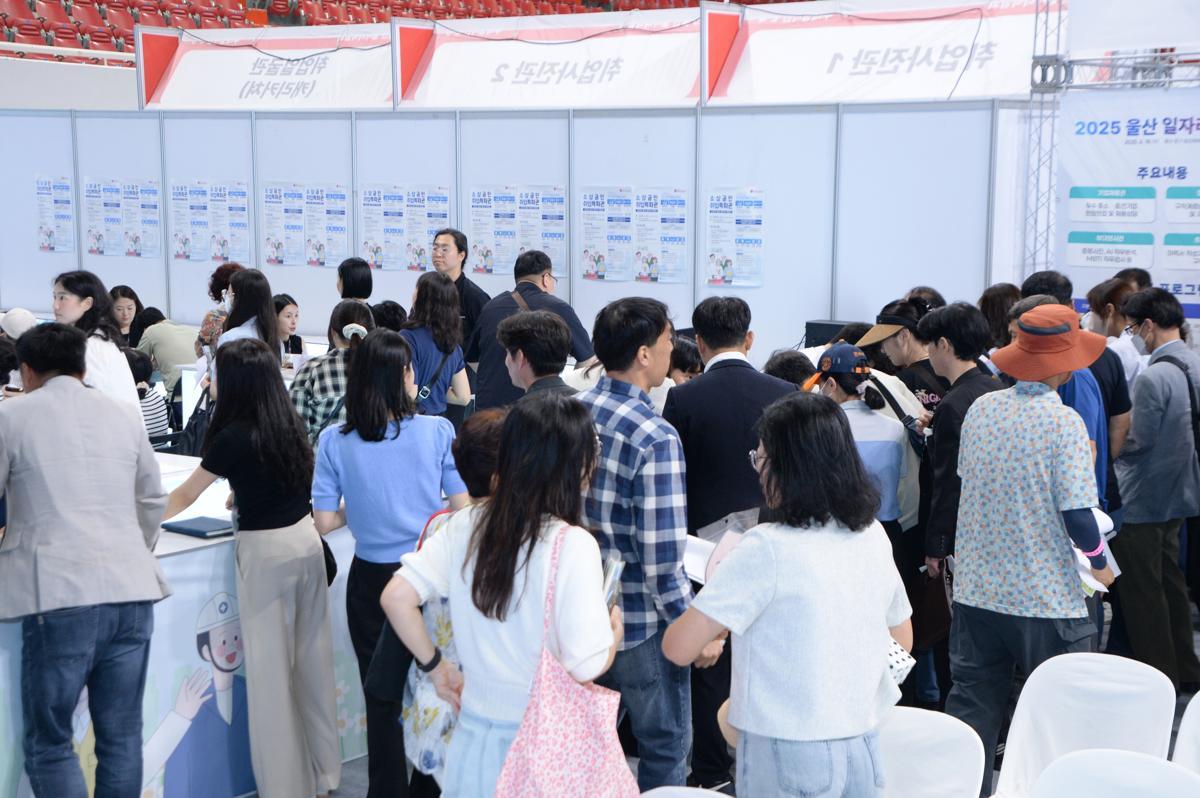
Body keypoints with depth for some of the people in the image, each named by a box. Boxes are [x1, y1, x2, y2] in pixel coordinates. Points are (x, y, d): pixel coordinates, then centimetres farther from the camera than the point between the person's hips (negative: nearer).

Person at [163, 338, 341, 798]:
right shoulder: (290, 425, 4)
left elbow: (185, 496, 2)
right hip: (307, 541, 7)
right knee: (312, 658, 13)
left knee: (271, 670, 2)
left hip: (267, 553, -7)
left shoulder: (234, 437, -13)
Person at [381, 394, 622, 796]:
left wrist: (437, 667, 7)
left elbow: (396, 598, -4)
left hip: (475, 732, 4)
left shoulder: (466, 525, -5)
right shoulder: (572, 544, -20)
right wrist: (615, 629, -2)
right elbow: (586, 666, -22)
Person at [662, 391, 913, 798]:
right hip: (863, 745, 6)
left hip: (787, 754, -6)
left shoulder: (767, 548, -18)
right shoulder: (873, 536, 1)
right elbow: (903, 642, 14)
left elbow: (679, 648, -18)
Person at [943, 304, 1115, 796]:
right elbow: (1076, 513, -16)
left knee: (972, 706, 12)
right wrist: (1100, 562, 2)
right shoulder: (1064, 422, -14)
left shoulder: (980, 408, 2)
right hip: (1046, 598, -5)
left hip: (976, 590, 5)